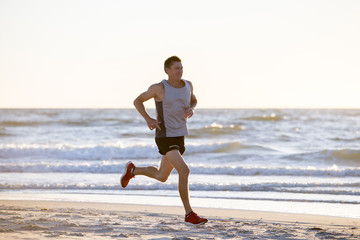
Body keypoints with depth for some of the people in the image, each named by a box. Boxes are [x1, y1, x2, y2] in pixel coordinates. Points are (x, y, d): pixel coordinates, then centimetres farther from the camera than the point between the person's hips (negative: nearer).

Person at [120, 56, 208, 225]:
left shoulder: (187, 85, 3)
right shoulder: (159, 88, -12)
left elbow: (193, 100, 24)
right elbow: (137, 101, 1)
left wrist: (191, 110, -1)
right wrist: (148, 119, -15)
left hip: (180, 137, 8)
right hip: (165, 137, -7)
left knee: (161, 177, 20)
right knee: (184, 171, -22)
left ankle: (132, 170, 45)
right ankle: (189, 215, -14)